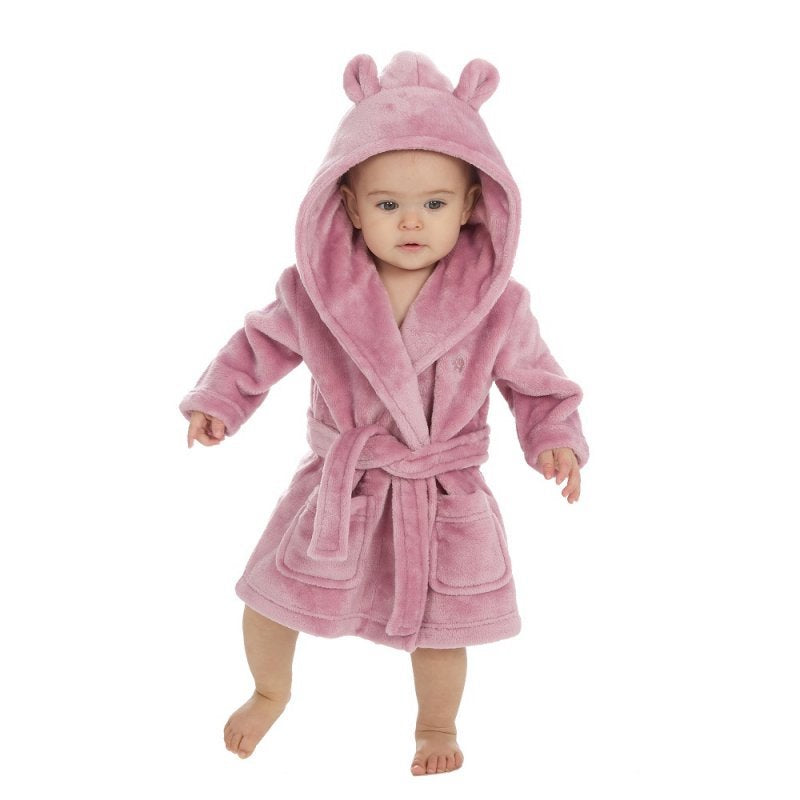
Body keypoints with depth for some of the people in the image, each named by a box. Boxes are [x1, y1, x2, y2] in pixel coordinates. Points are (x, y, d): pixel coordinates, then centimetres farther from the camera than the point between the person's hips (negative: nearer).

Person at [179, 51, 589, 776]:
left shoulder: (495, 306, -14)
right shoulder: (317, 292, -12)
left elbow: (536, 382, -2)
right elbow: (262, 344, 4)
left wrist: (556, 438, -16)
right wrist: (218, 401, -1)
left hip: (443, 500, -1)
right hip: (336, 492, 1)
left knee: (438, 629, 12)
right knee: (269, 599, 11)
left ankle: (436, 724, 47)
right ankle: (271, 690, 47)